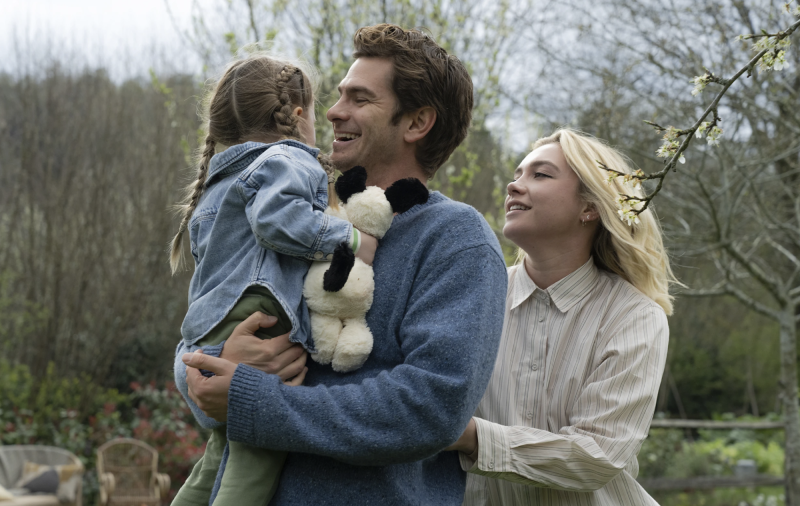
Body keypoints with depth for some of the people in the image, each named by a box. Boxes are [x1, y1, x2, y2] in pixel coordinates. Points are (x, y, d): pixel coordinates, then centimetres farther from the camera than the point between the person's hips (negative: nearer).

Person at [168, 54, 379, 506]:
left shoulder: (219, 183, 29)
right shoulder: (289, 160, 0)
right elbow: (276, 217, -20)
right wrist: (351, 239, -13)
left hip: (205, 349, 10)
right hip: (256, 330, -10)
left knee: (220, 461, 19)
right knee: (256, 469, -13)